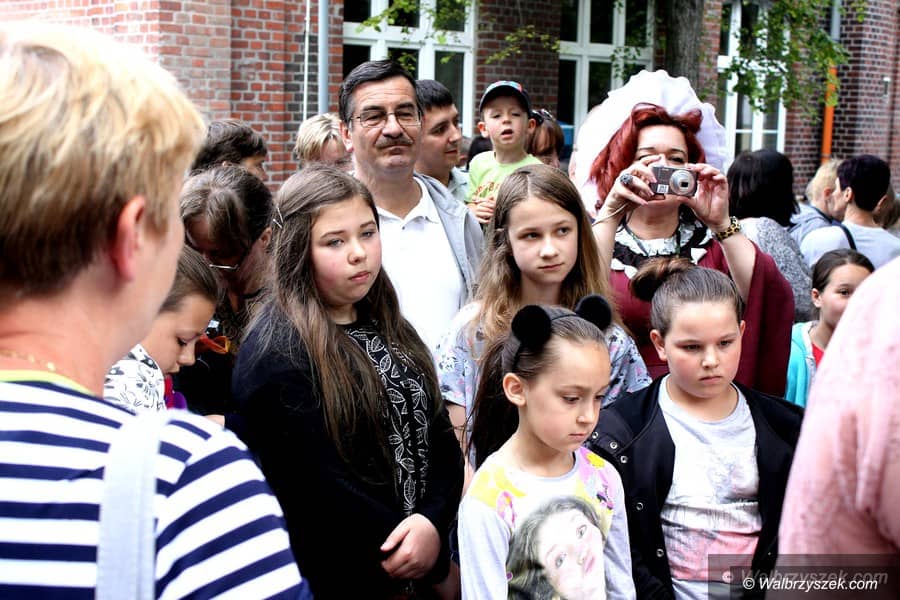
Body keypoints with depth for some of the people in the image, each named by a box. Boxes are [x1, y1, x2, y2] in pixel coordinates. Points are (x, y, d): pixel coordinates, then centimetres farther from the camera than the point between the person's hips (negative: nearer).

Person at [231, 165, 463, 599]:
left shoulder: (389, 329, 8)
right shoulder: (274, 355, -18)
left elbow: (439, 434, 2)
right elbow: (321, 490, -21)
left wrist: (434, 523, -16)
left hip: (425, 555, 7)